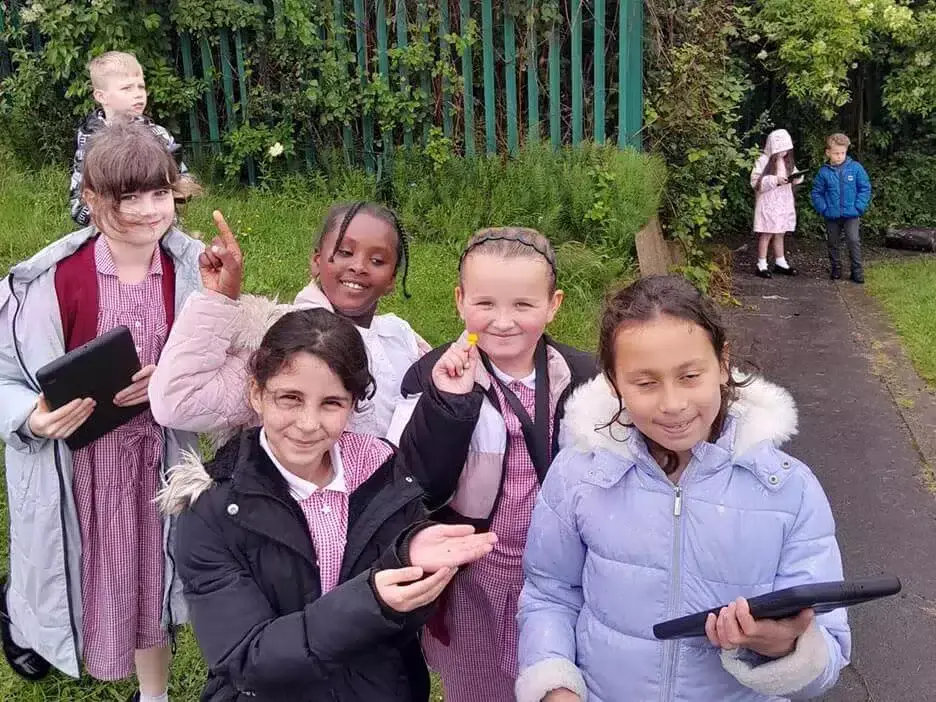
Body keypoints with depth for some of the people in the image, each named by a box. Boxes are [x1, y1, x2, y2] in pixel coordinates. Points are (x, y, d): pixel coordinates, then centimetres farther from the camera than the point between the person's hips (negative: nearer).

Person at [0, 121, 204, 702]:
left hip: (157, 453, 2)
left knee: (151, 576, 18)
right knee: (80, 574, 17)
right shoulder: (54, 279, -19)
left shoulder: (193, 270, -10)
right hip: (75, 456, -2)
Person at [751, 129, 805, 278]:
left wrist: (797, 178, -7)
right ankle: (761, 265, 5)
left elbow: (794, 175, 16)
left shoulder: (787, 161, 8)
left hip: (783, 203, 6)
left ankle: (780, 263, 21)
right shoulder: (763, 161, -12)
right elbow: (756, 182, -16)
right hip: (768, 204, -6)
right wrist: (775, 180, -23)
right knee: (766, 234, -2)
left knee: (780, 234, 13)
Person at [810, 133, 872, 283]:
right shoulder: (824, 172, -3)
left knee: (854, 241, -11)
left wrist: (859, 207, -9)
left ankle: (857, 271, -3)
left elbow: (865, 188, -1)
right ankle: (835, 269, 27)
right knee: (833, 243, 12)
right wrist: (823, 209, -7)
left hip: (851, 215, -2)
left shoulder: (855, 168, -5)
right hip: (832, 215, 2)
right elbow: (817, 192, 4)